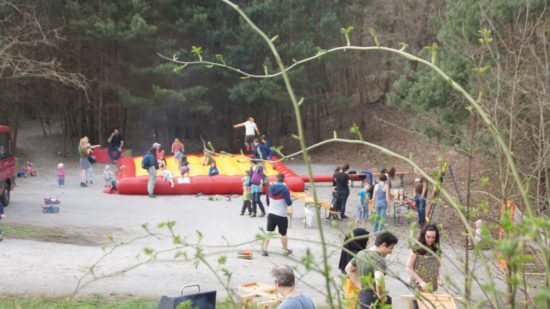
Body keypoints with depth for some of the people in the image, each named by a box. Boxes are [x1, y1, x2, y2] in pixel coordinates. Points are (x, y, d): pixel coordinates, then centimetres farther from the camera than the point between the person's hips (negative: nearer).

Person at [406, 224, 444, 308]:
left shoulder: (437, 249, 2)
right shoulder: (416, 249, -12)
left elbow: (439, 266, 11)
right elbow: (409, 268, -11)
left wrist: (439, 278, -8)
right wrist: (421, 281, -17)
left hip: (432, 288, 4)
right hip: (418, 287, -4)